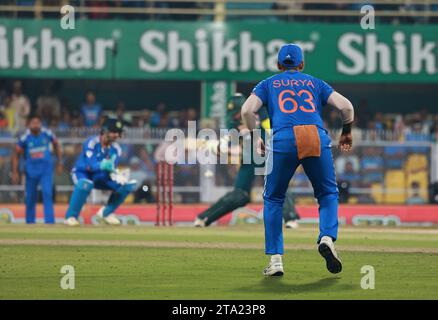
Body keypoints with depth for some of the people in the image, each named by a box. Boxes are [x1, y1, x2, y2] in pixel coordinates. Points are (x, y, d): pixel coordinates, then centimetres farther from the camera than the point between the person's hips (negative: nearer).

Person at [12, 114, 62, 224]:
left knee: (47, 194, -14)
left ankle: (50, 222, -14)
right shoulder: (25, 138, -10)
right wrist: (15, 173, -2)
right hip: (31, 171, 0)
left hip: (46, 170, 0)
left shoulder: (47, 134, -7)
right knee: (30, 198, 8)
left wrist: (59, 163, 14)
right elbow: (16, 155, 1)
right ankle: (30, 223, 23)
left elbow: (56, 145, 12)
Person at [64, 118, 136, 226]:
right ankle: (71, 216, -24)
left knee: (126, 185, -10)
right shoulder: (91, 143, -22)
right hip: (82, 174, -6)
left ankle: (107, 212, 11)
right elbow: (90, 165, -34)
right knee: (85, 184, -41)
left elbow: (111, 169, -16)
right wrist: (102, 165, -56)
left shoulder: (116, 149, -5)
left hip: (100, 177, 6)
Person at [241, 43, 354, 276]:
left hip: (283, 140, -1)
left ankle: (275, 259, 7)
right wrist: (346, 133, 30)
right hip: (318, 138, 1)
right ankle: (327, 238, -7)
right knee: (328, 193, 20)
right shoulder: (315, 83, 27)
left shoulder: (268, 84, 24)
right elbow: (346, 106, 15)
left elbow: (247, 110, 7)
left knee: (273, 198, 15)